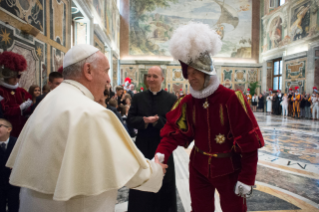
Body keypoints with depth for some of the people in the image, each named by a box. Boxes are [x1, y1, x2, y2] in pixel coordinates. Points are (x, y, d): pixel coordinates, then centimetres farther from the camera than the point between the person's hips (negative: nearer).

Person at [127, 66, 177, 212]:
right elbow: (130, 120, -2)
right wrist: (144, 120, -22)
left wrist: (158, 121, -24)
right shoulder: (138, 97, 3)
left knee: (164, 186, 14)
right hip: (142, 147, 2)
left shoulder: (171, 99, -3)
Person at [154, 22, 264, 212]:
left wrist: (247, 178, -14)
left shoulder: (232, 99, -18)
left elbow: (249, 142, -16)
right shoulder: (187, 102, -4)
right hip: (199, 168, 4)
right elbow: (175, 131, -8)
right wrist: (162, 152, -26)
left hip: (228, 169, -3)